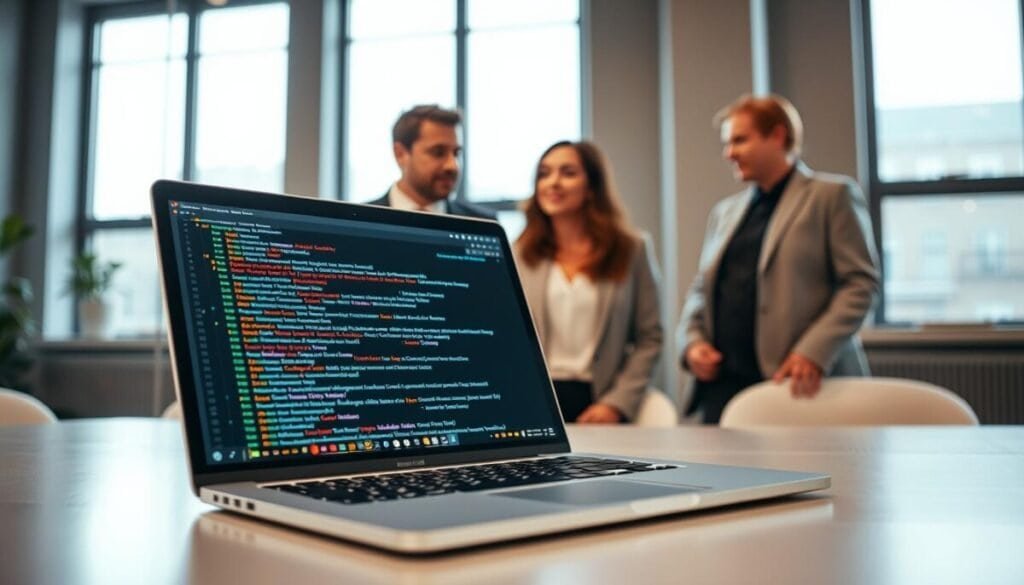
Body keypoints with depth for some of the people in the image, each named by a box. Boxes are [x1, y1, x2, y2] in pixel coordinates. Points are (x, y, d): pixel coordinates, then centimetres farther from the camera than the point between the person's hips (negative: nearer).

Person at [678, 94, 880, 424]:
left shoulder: (832, 195, 3)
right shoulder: (725, 211, 20)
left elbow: (861, 283, -5)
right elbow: (701, 289, 22)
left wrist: (815, 352, -16)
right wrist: (692, 341, 3)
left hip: (801, 383, -4)